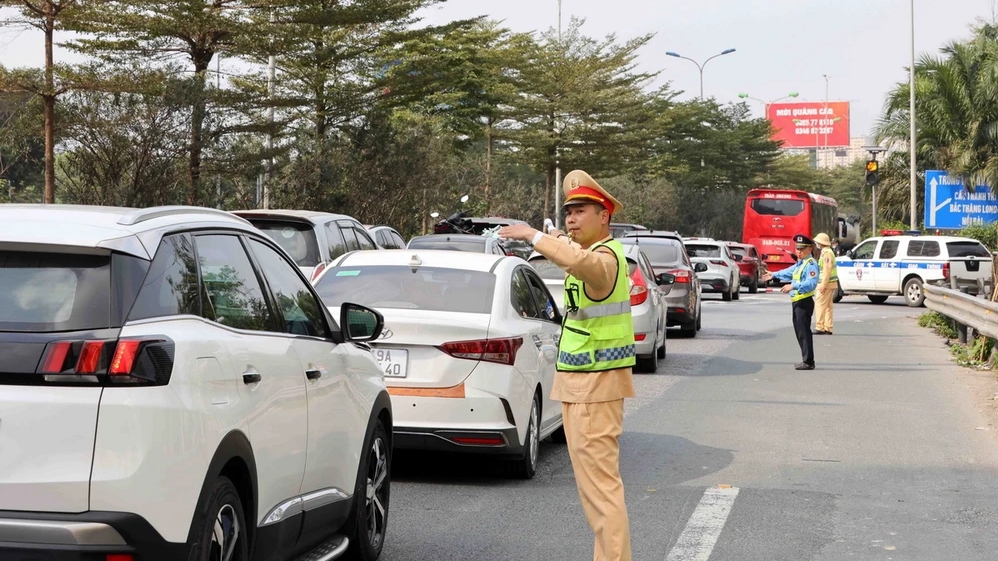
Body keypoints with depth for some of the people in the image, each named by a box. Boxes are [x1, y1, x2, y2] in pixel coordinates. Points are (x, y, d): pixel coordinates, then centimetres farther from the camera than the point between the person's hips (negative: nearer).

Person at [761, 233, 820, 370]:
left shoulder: (811, 264, -15)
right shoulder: (799, 263, 17)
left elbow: (811, 283, -28)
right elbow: (789, 272, 38)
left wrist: (793, 286, -34)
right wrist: (774, 275, 50)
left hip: (804, 302, -10)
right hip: (797, 302, 10)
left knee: (804, 332, -10)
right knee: (799, 331, 13)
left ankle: (808, 362, -8)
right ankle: (806, 360, 19)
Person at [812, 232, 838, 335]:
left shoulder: (826, 253, -15)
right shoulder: (829, 251, 19)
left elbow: (827, 270, -22)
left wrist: (823, 285, -24)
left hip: (826, 284, -11)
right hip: (831, 284, 11)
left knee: (820, 305, -10)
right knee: (827, 306, 12)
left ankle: (819, 328, -12)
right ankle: (828, 328, 13)